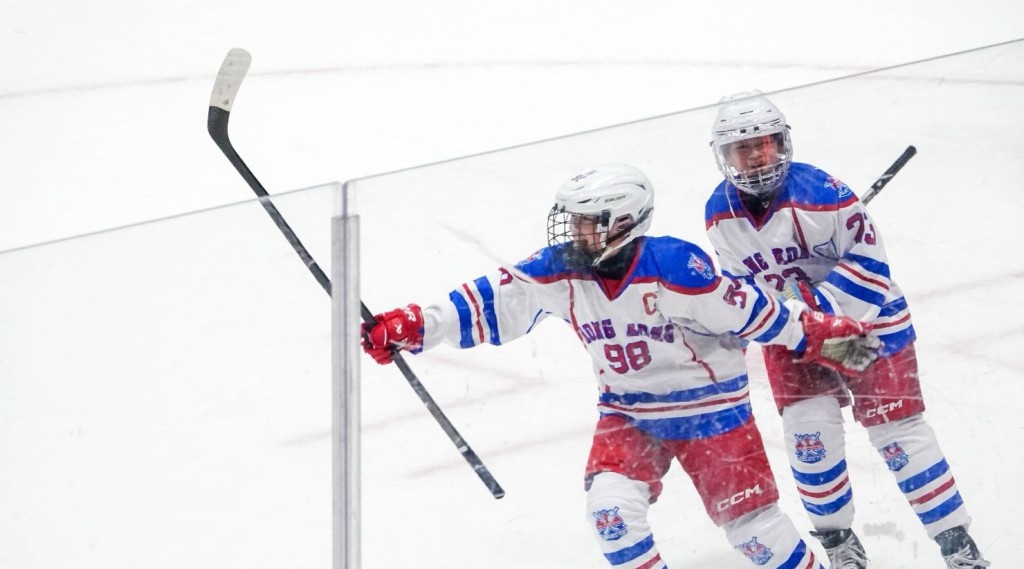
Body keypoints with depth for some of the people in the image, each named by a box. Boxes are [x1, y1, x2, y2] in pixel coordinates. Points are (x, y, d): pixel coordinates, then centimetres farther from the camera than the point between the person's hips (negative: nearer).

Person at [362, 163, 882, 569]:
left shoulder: (674, 268, -26)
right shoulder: (558, 271, -13)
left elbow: (750, 311, -18)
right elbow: (490, 303, -9)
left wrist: (823, 338, -14)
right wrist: (411, 328, -16)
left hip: (709, 402, -4)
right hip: (629, 411, 4)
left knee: (749, 519, -3)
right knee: (612, 504, -17)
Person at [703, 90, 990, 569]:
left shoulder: (818, 192, -26)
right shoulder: (720, 214, -7)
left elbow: (868, 263, -22)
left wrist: (819, 307, -28)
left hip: (863, 315, -4)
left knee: (895, 430, -6)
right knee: (808, 429, -9)